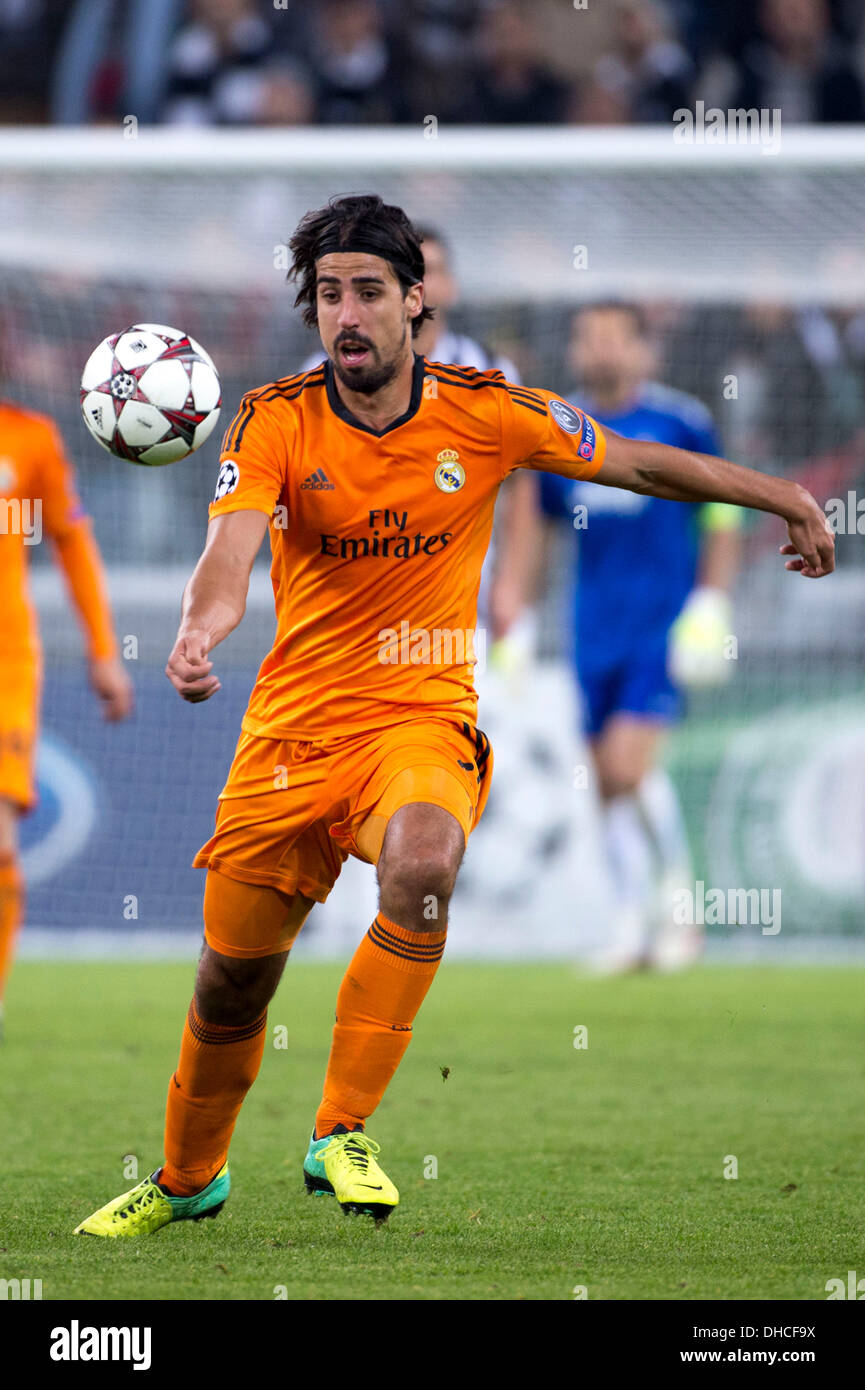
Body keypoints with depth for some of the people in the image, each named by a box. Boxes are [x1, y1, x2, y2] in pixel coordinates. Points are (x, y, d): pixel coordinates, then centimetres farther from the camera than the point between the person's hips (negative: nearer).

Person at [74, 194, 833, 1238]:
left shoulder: (482, 412, -4)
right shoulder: (276, 420, -7)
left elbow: (644, 464, 8)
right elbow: (230, 552, -21)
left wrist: (785, 499, 10)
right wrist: (200, 632, -43)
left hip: (421, 720, -1)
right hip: (292, 726, 1)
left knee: (422, 860, -36)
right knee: (231, 983, 8)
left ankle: (342, 1133, -25)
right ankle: (188, 1179, 37)